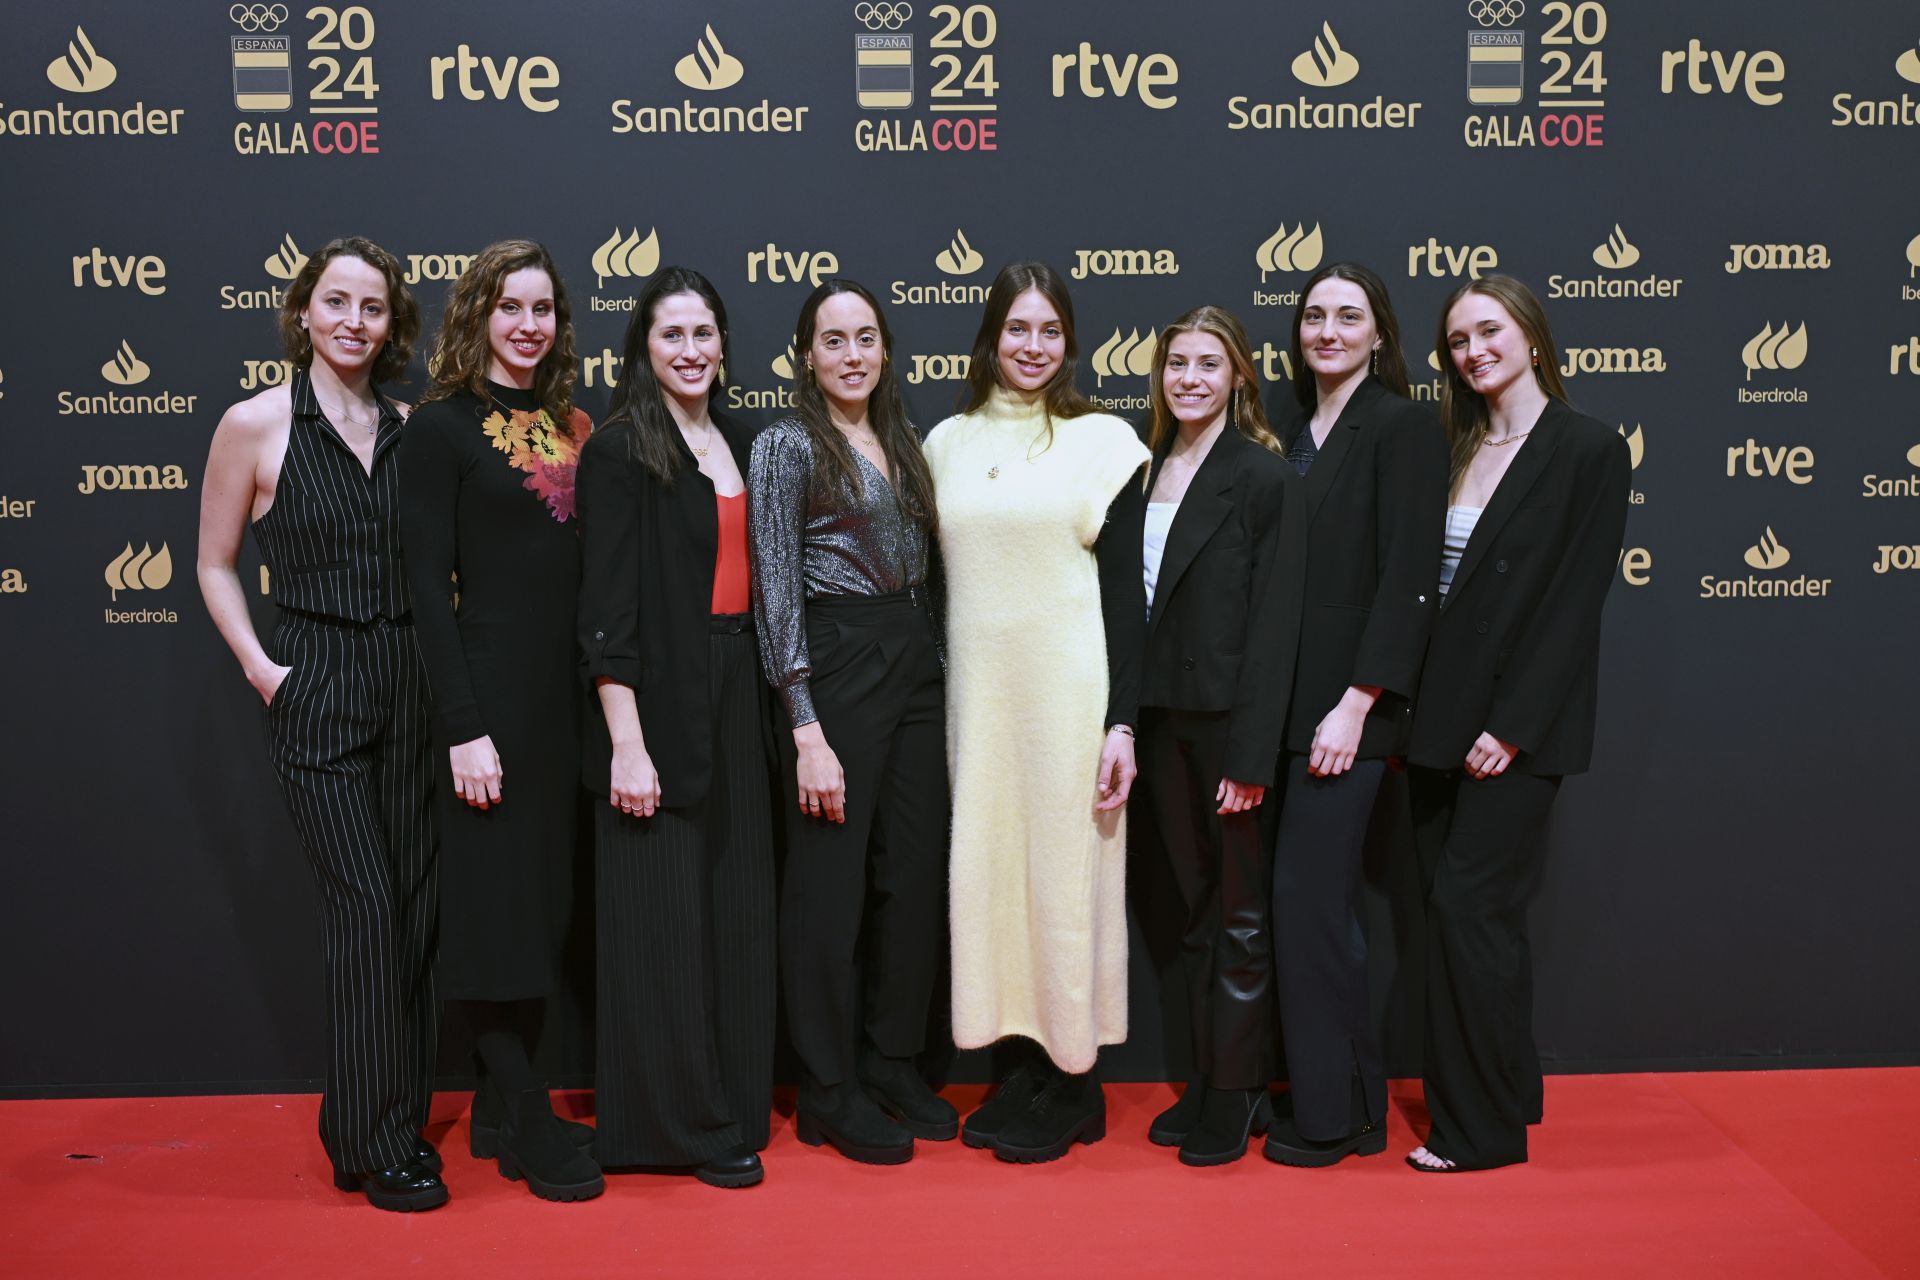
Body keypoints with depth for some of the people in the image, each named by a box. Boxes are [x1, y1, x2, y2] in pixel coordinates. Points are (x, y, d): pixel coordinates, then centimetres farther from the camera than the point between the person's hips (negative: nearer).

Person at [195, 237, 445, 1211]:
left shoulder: (409, 426, 6)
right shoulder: (255, 425, -3)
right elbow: (215, 566, 4)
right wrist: (262, 669, -6)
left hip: (410, 685, 4)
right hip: (317, 691, -4)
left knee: (414, 909, 7)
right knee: (367, 909, -6)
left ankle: (396, 1121, 23)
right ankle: (371, 1146, 7)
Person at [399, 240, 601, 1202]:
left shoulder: (569, 425, 12)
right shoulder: (442, 427, -5)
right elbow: (428, 582, -10)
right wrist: (463, 727, -16)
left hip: (567, 691, 7)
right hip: (491, 691, -6)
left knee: (547, 899, 11)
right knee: (496, 902, 0)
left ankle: (501, 1108, 24)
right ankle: (528, 1124, 11)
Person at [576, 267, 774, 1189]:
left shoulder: (740, 445, 13)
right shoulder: (619, 451, -7)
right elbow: (606, 607, -12)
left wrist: (763, 701, 9)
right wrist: (626, 741, -17)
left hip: (735, 697, 7)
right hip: (659, 700, -7)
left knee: (736, 904, 11)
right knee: (664, 913, 1)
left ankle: (733, 1105, 24)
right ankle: (680, 1123, 13)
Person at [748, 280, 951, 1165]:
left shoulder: (903, 443, 15)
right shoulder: (785, 446, -5)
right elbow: (777, 591, -11)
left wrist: (926, 663, 10)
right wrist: (807, 728, -17)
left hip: (914, 664, 7)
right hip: (833, 668, -7)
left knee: (914, 875, 10)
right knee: (831, 882, 1)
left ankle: (894, 1065, 26)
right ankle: (830, 1094, 14)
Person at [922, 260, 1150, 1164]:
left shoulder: (1102, 439, 0)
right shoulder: (947, 443, 10)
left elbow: (1125, 590, -3)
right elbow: (937, 580, 12)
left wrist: (1123, 723, -10)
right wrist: (929, 707, 7)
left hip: (1070, 688, -4)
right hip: (976, 688, 4)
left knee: (1066, 867, 1)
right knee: (988, 867, 7)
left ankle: (1071, 1084, 15)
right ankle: (1028, 1067, 21)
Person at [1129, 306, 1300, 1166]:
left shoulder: (1265, 476, -9)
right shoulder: (1146, 469, 9)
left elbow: (1274, 621, -13)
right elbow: (1132, 603, 9)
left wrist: (1251, 754, -18)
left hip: (1229, 720, -6)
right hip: (1160, 718, 6)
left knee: (1240, 914, 6)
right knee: (1196, 910, 15)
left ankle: (1235, 1099, 18)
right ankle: (1206, 1085, 26)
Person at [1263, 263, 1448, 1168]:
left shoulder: (1401, 428, -7)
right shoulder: (1294, 433, 15)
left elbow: (1406, 578, -13)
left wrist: (1356, 705, -18)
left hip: (1348, 705, -7)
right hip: (1287, 699, 7)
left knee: (1306, 898, -5)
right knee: (1323, 903, 12)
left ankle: (1328, 1116, 9)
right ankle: (1354, 1102, 24)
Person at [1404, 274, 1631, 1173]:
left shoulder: (1589, 450, -6)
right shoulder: (1455, 450, 12)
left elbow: (1574, 602, -11)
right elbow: (1429, 588, 11)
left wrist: (1513, 726, -16)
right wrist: (1408, 713, 4)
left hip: (1516, 727, -6)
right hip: (1439, 722, 6)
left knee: (1468, 905, -7)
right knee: (1460, 913, 10)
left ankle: (1483, 1128, 6)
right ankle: (1509, 1090, 24)